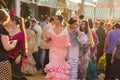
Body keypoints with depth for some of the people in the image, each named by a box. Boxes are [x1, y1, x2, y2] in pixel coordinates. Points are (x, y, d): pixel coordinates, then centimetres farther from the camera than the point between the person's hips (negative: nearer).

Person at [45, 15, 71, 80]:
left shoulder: (65, 31, -5)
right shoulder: (50, 30, 3)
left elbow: (67, 43, -6)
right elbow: (47, 40, 9)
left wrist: (67, 54, -9)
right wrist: (47, 39, -14)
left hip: (61, 52, -1)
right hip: (53, 52, 2)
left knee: (61, 68, 2)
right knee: (53, 67, -5)